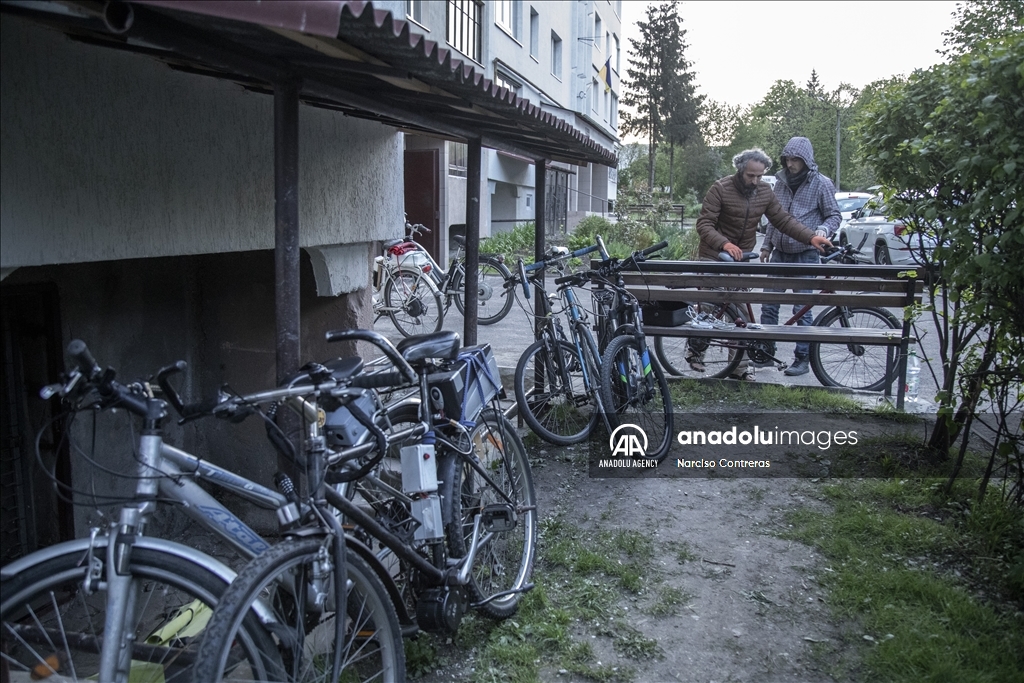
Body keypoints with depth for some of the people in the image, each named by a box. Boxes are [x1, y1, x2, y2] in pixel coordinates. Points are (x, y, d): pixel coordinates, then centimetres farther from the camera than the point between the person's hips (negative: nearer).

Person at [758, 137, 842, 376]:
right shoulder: (781, 182, 9)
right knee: (768, 304, 4)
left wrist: (824, 229, -23)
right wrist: (767, 245, 16)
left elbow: (835, 216, -2)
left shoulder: (821, 184, -5)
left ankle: (802, 359, 10)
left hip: (805, 255, -5)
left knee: (802, 309, 0)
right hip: (780, 253, 5)